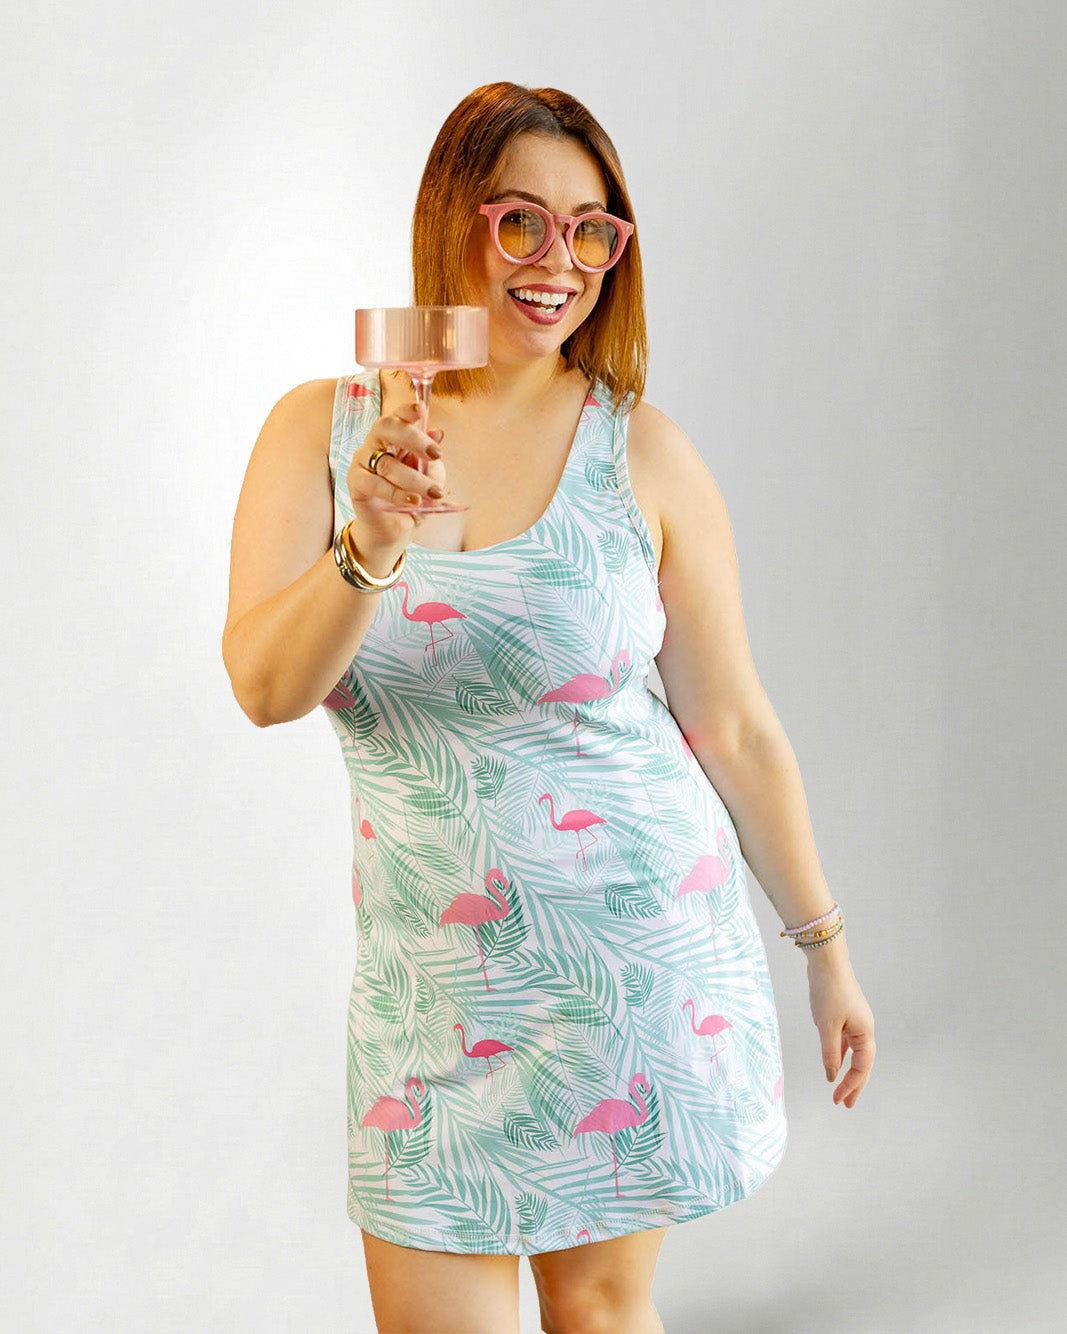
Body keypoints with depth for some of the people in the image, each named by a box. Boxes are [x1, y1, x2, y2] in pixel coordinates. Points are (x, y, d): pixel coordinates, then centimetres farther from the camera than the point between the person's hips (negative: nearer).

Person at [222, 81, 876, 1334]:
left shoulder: (641, 451, -6)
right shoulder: (320, 427, -1)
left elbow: (735, 727, 0)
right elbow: (263, 686, -14)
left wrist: (824, 945, 6)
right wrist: (373, 543, -32)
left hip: (638, 943, -1)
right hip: (430, 972, 2)